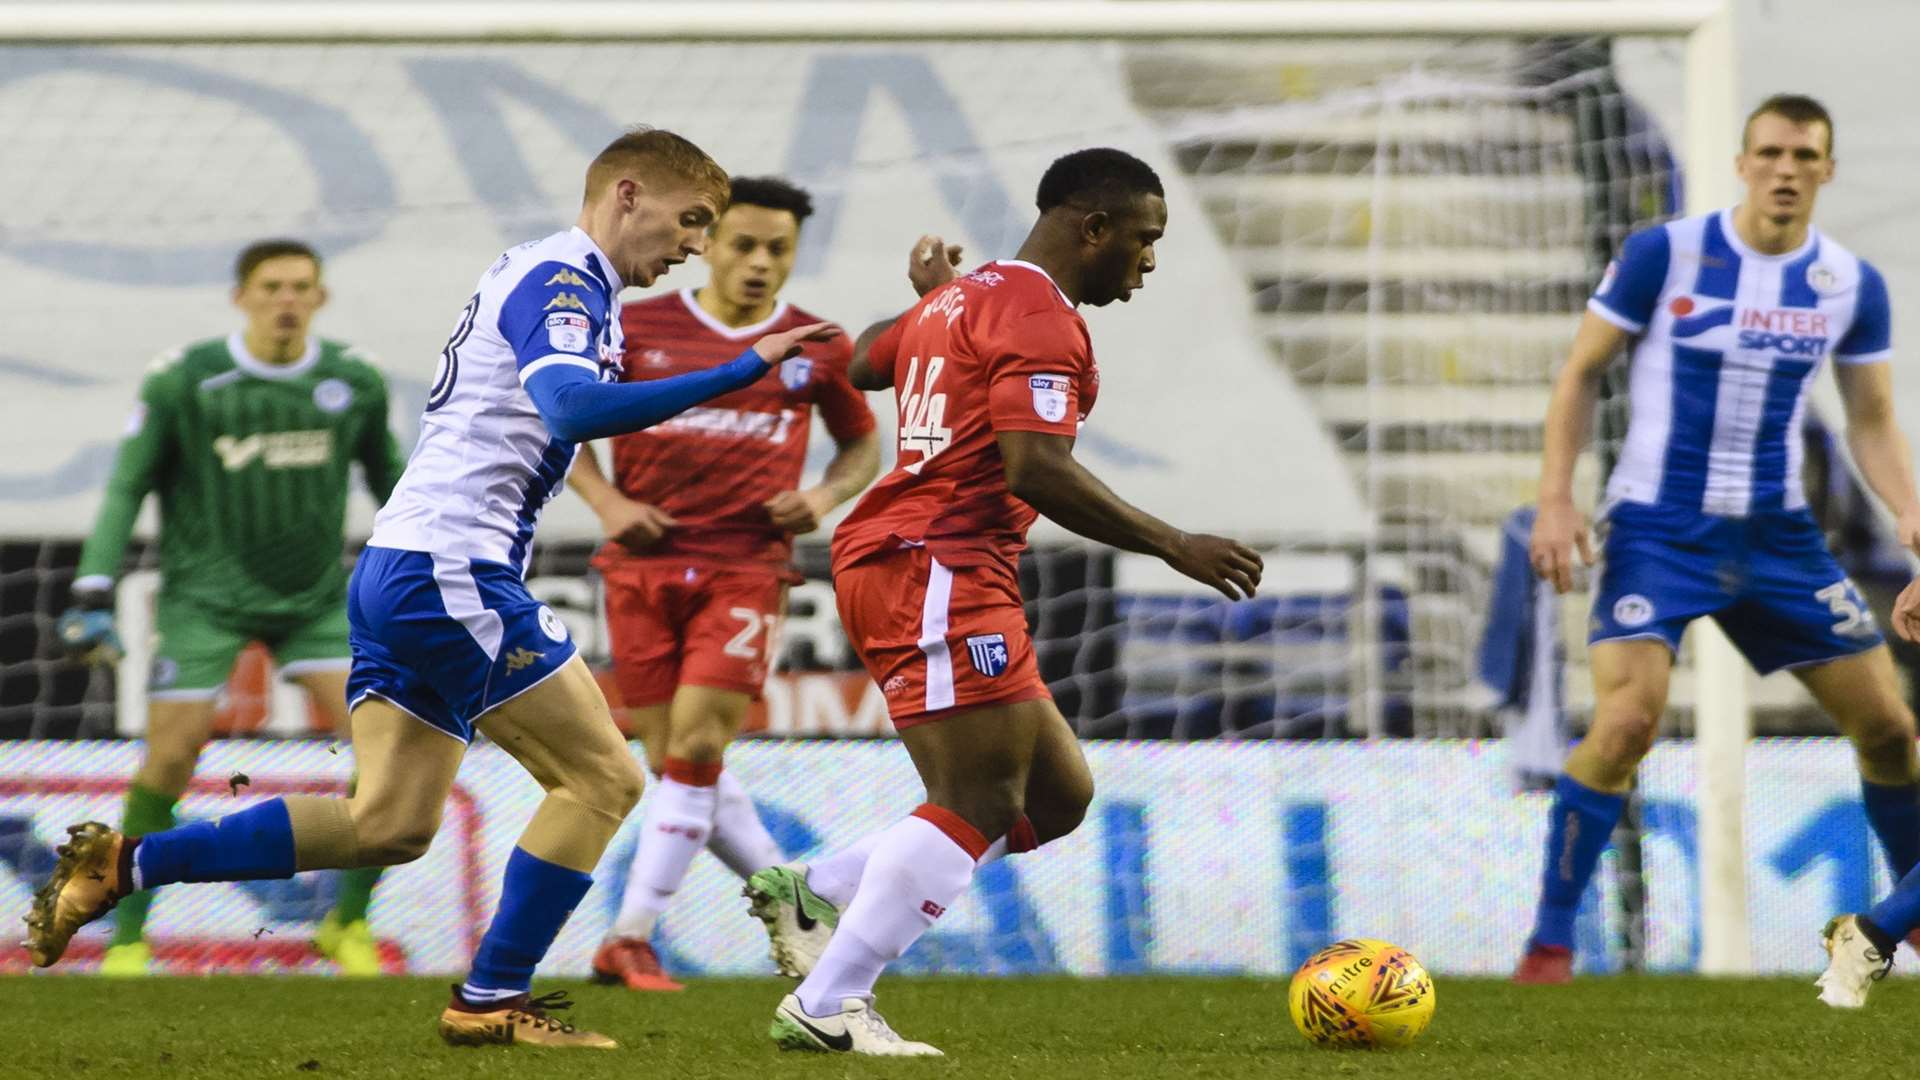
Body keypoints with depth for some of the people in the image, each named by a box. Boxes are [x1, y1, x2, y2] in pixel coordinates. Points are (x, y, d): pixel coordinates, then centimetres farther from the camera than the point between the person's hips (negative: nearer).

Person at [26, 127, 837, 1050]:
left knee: (389, 825, 10)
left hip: (396, 563, 10)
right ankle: (491, 1000, 1)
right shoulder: (562, 278, -11)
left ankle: (123, 865, 8)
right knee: (601, 778, -3)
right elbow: (573, 410, -28)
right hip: (451, 569, -10)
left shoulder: (546, 276, 20)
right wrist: (739, 374, -30)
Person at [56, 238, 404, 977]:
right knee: (170, 758, -8)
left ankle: (349, 922, 5)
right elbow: (126, 488, -5)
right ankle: (128, 937, 10)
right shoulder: (183, 382, -10)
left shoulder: (355, 382, -1)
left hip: (316, 600, 3)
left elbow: (387, 475, 14)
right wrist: (94, 597, -11)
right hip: (206, 601, -3)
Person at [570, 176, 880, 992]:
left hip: (746, 569, -1)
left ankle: (630, 938, -11)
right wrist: (606, 501, -3)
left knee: (697, 744, -15)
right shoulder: (637, 330, 3)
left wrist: (826, 497, -1)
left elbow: (862, 442, 20)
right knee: (676, 763, 0)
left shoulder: (816, 349, 5)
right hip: (645, 567, 1)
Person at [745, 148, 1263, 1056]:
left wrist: (927, 299, 50)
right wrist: (1173, 546, -18)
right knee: (979, 802, -15)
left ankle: (815, 894, 10)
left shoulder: (961, 297, 20)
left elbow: (855, 365, 33)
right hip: (936, 570, -11)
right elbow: (1036, 469, -22)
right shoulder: (1040, 317, -11)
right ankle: (825, 1009, -18)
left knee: (1058, 794, 11)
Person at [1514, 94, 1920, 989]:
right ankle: (1550, 938, -12)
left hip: (1777, 533, 4)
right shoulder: (1663, 255, -9)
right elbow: (1581, 372, -1)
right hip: (1658, 527, -4)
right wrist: (1556, 499, -10)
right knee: (1627, 720, -23)